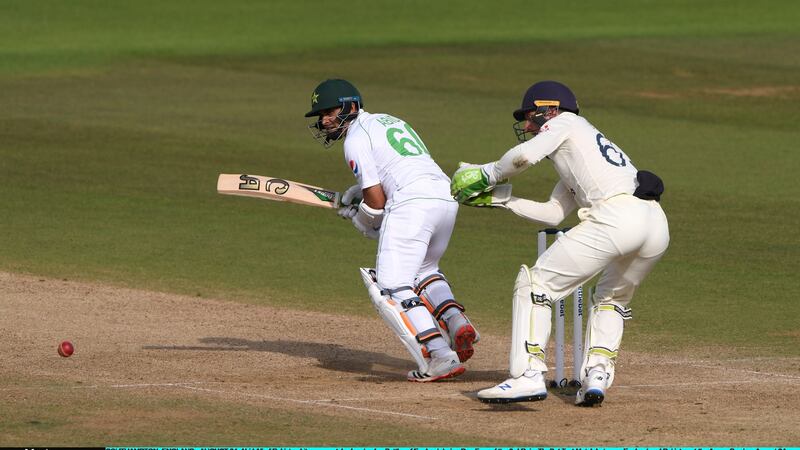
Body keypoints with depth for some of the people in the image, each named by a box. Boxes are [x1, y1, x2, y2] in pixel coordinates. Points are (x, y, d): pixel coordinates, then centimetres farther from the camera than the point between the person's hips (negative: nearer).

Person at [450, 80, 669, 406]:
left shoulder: (565, 123, 14)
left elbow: (525, 154, -5)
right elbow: (553, 214, 33)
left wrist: (488, 174, 12)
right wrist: (500, 199, 32)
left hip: (614, 216, -8)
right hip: (656, 223, 9)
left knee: (535, 285, 0)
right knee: (612, 297, 31)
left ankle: (528, 375, -10)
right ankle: (598, 374, 13)